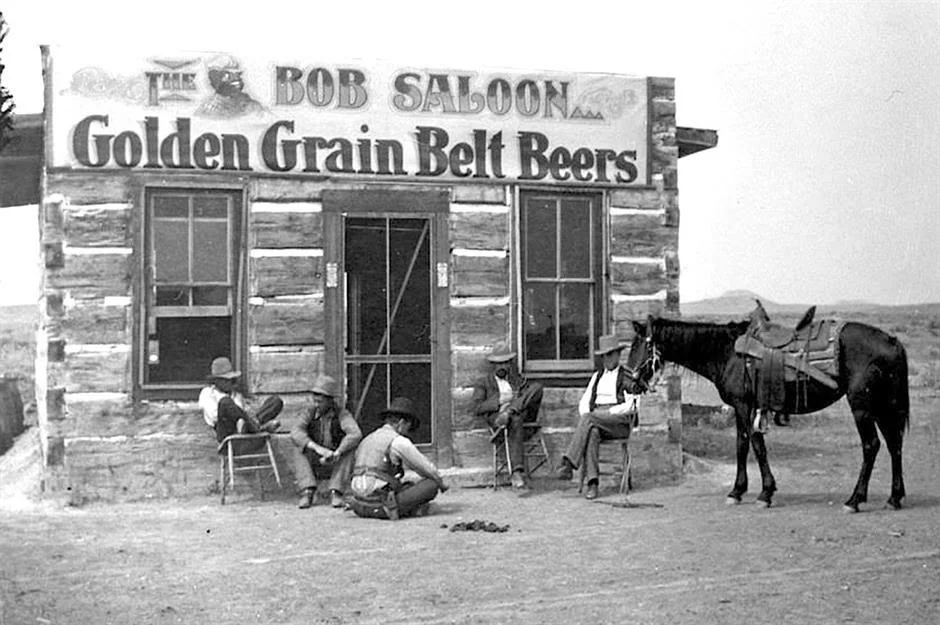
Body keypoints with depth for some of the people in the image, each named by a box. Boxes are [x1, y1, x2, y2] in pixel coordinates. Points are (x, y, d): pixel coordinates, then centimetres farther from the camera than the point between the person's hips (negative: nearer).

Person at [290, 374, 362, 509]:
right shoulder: (311, 414, -4)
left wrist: (336, 453, -44)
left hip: (338, 464, -2)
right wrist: (318, 448, -37)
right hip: (317, 463, 2)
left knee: (350, 448, -29)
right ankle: (307, 492, -30)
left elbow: (356, 435, -31)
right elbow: (295, 433, -22)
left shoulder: (342, 414, -13)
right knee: (299, 449, -22)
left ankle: (336, 493, -30)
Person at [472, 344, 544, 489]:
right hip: (496, 417, -3)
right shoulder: (483, 384, 21)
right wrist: (499, 400, -8)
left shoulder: (519, 380, 32)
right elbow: (477, 408, 5)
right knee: (516, 421, -41)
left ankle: (510, 411, -39)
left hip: (523, 414, 3)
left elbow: (531, 396, 17)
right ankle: (517, 472, -52)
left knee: (537, 386, -21)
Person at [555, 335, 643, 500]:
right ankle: (592, 483, -42)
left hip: (620, 421, -4)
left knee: (588, 419, -35)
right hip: (595, 420, 4)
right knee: (591, 434, -34)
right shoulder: (597, 376, 26)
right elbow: (584, 402, 21)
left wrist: (607, 412, -12)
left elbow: (632, 405, -4)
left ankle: (569, 463, -42)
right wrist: (586, 414, -2)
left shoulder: (628, 377, 8)